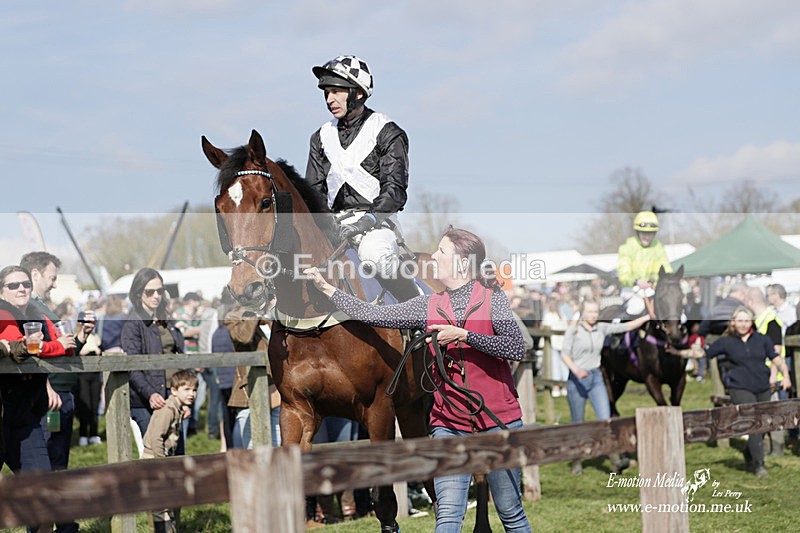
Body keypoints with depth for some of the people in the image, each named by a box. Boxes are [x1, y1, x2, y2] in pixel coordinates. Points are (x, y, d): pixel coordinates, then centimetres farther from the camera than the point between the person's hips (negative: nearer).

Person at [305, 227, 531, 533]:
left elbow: (516, 349, -15)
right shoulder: (428, 307, 8)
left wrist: (463, 335, -19)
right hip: (449, 426, 3)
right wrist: (325, 287, 11)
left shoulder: (491, 298, -4)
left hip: (498, 422, -3)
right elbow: (373, 315, 10)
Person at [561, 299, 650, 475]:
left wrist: (649, 316, -12)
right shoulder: (573, 330, -8)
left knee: (605, 418, -12)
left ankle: (616, 461, -17)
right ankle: (577, 463, 21)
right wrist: (576, 370, -29)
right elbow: (564, 354, -12)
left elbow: (626, 326, -2)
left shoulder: (601, 328, 3)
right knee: (578, 424, 5)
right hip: (576, 379, -3)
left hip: (596, 378, 3)